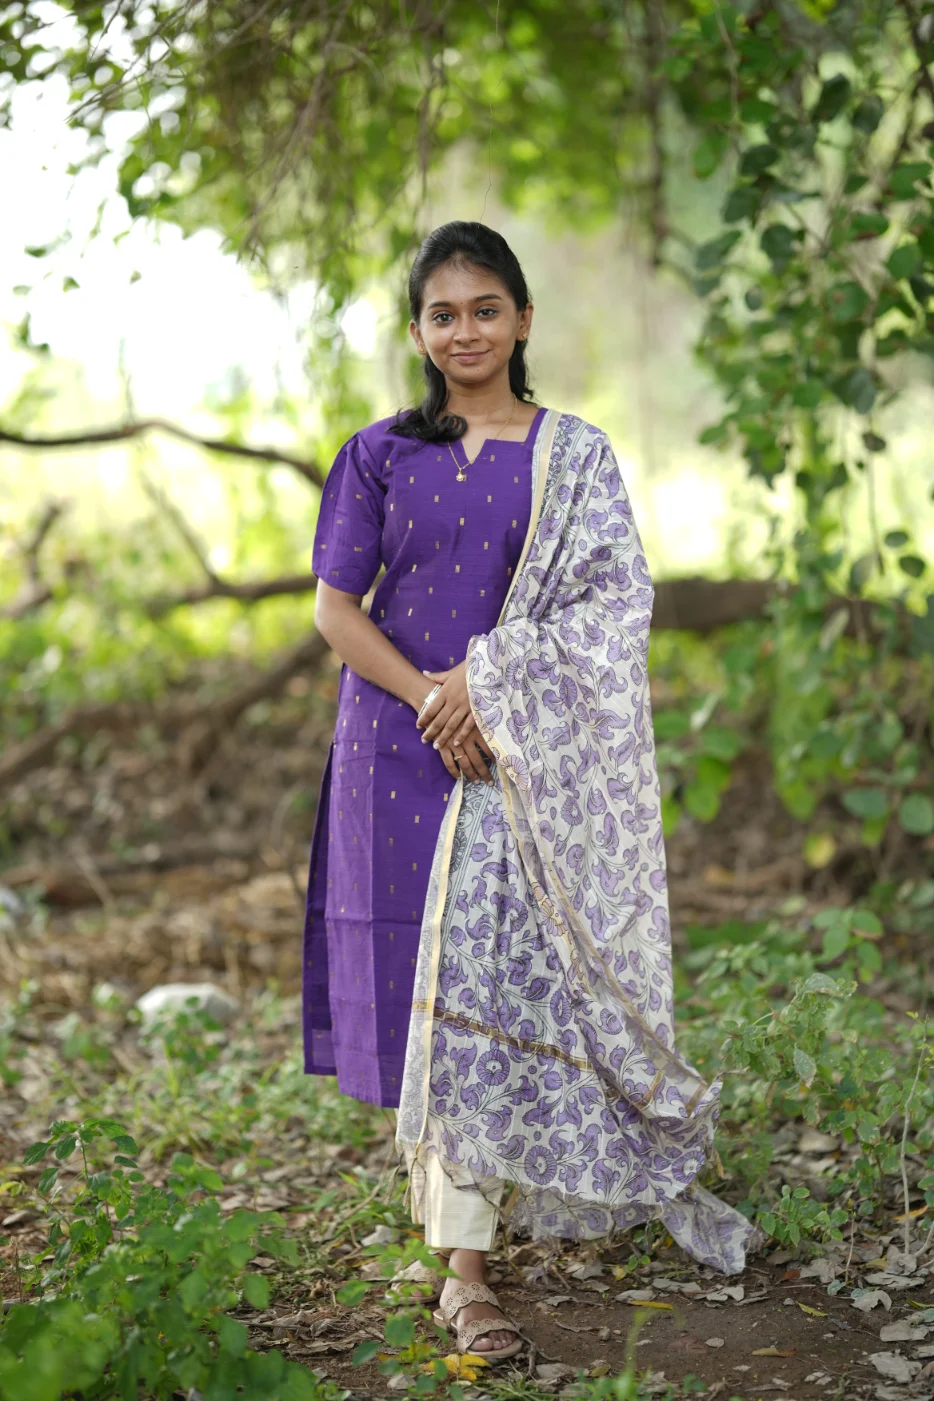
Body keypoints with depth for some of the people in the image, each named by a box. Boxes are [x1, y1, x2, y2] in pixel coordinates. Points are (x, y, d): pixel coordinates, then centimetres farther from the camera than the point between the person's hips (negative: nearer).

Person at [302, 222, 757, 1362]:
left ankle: (464, 1267, -3)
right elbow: (335, 608, 2)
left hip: (527, 754, -1)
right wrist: (430, 698, -12)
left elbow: (612, 604, -4)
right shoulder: (382, 455, 8)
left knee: (489, 979, -7)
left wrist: (490, 687, -15)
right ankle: (455, 1217, 24)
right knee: (424, 978, 3)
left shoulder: (575, 456, 5)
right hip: (403, 747, 2)